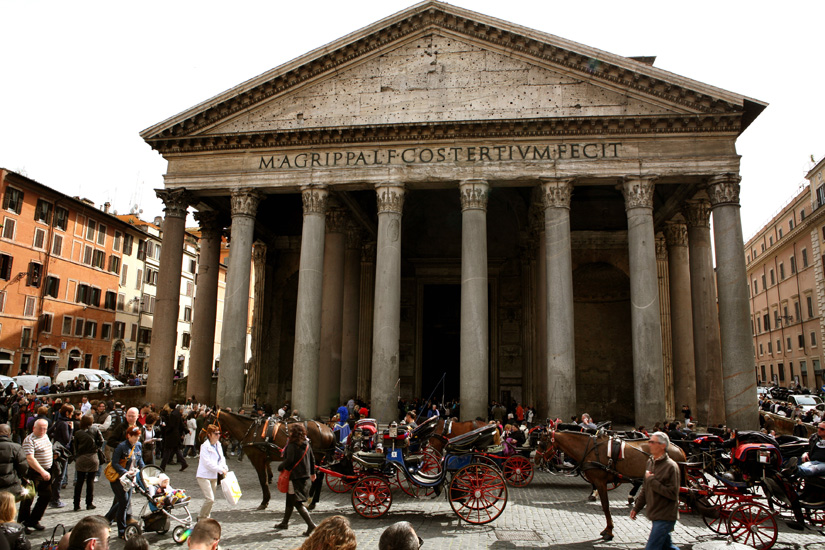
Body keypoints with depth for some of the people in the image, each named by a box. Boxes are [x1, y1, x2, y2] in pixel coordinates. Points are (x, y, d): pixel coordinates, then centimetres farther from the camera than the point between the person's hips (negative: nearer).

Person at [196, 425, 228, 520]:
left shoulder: (218, 445, 9)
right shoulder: (205, 446, -14)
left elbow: (221, 458, 13)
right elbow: (207, 463, -20)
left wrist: (224, 468, -7)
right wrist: (220, 469, -21)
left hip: (214, 476, 8)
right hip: (204, 476, -8)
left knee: (211, 499, 13)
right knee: (210, 499, -14)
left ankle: (206, 517, 28)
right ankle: (201, 517, 4)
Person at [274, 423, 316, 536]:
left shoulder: (292, 445, -16)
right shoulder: (306, 445, 6)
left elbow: (289, 460, -23)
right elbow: (312, 459, 11)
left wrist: (280, 467, -6)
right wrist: (312, 473, 22)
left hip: (295, 476, -8)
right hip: (305, 476, 8)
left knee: (298, 503, -5)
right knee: (290, 501, 23)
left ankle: (311, 524, -14)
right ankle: (285, 522, 36)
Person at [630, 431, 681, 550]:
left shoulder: (671, 466, -17)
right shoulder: (650, 462, 8)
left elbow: (672, 494, -23)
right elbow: (645, 489, 17)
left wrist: (652, 481, -21)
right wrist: (636, 508, 15)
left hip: (665, 517, -8)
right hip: (655, 515, 8)